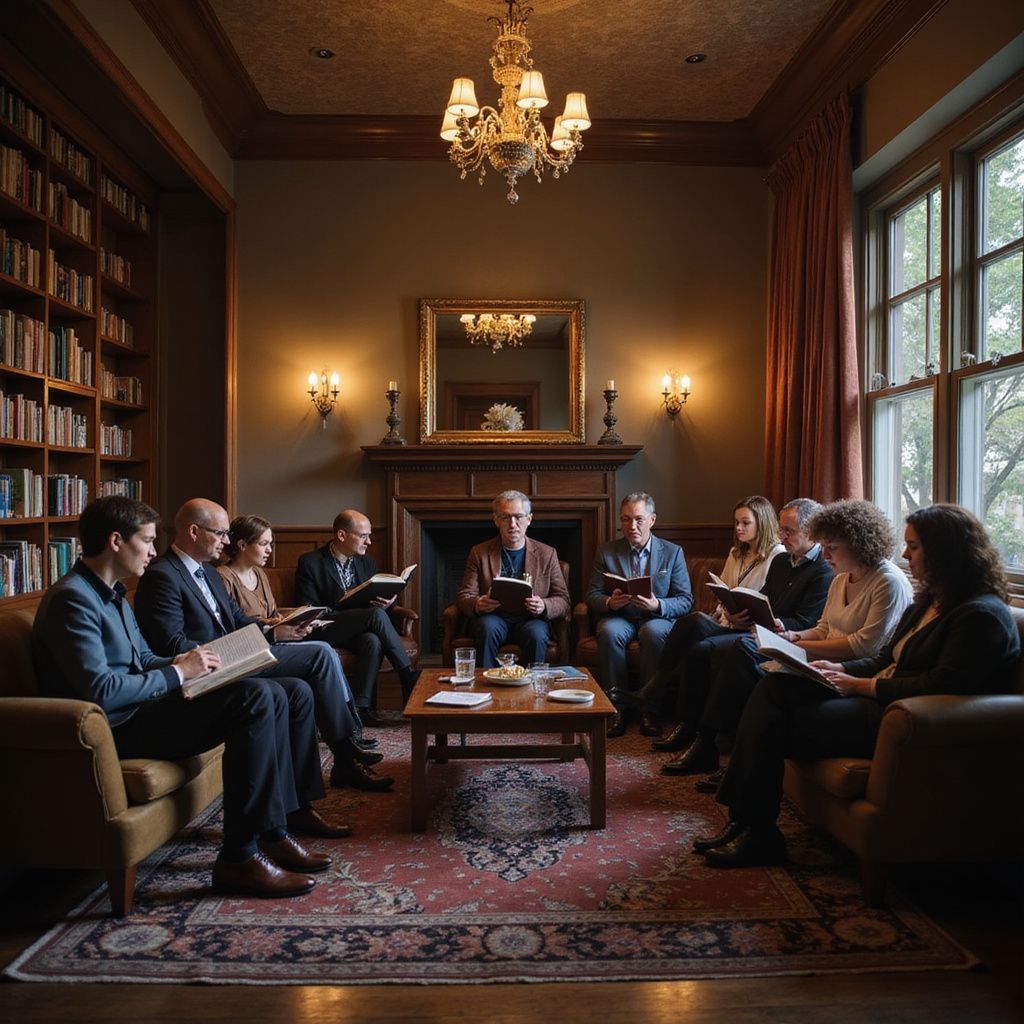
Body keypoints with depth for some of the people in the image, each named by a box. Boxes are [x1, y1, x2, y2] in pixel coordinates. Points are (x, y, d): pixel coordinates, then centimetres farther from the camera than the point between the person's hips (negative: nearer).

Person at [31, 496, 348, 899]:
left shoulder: (112, 593, 16)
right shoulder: (71, 599, -16)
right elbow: (100, 692, -25)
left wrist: (187, 663, 1)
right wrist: (177, 673, -16)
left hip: (141, 702, 10)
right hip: (117, 726, -10)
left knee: (288, 693, 1)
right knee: (256, 697, -27)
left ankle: (292, 810, 9)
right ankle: (239, 857, -22)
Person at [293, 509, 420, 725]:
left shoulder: (367, 563, 14)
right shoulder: (310, 563, -2)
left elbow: (378, 599, 18)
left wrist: (387, 602, -10)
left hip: (359, 629, 5)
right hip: (324, 631, -5)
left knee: (373, 641, -33)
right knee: (376, 615, -30)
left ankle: (361, 707, -29)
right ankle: (410, 678, -21)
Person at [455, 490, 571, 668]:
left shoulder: (547, 554, 9)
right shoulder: (479, 553, 9)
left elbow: (563, 600, 8)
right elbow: (464, 596, 6)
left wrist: (544, 606, -16)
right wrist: (477, 605, -19)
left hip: (530, 620, 0)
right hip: (494, 618, 0)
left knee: (536, 634, -33)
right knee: (488, 627, -33)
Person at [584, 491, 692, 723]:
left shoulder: (673, 552, 5)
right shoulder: (606, 552, 7)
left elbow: (686, 601, 0)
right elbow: (592, 595, 5)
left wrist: (657, 605, -20)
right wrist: (609, 602, -19)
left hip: (658, 617, -1)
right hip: (619, 617, 1)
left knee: (653, 632, -35)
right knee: (609, 633, -33)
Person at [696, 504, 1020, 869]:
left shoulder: (983, 616, -12)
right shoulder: (927, 602, 18)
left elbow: (941, 686, -22)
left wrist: (862, 685, -17)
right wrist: (839, 669, 2)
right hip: (876, 698, 10)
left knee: (778, 724, -18)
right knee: (773, 686, -9)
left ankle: (756, 832, -1)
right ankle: (745, 822, -11)